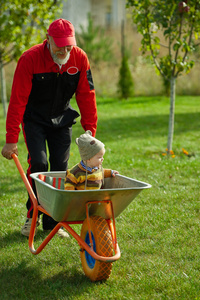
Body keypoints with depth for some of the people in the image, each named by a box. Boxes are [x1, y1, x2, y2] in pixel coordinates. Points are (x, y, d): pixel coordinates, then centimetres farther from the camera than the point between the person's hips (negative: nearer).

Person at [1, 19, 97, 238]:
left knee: (60, 167, -2)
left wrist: (90, 132, -7)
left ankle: (52, 221, 9)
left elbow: (86, 96, -6)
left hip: (61, 119, 3)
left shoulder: (80, 59, -14)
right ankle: (33, 215, 2)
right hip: (34, 119, -3)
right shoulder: (29, 59, -23)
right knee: (38, 162, -18)